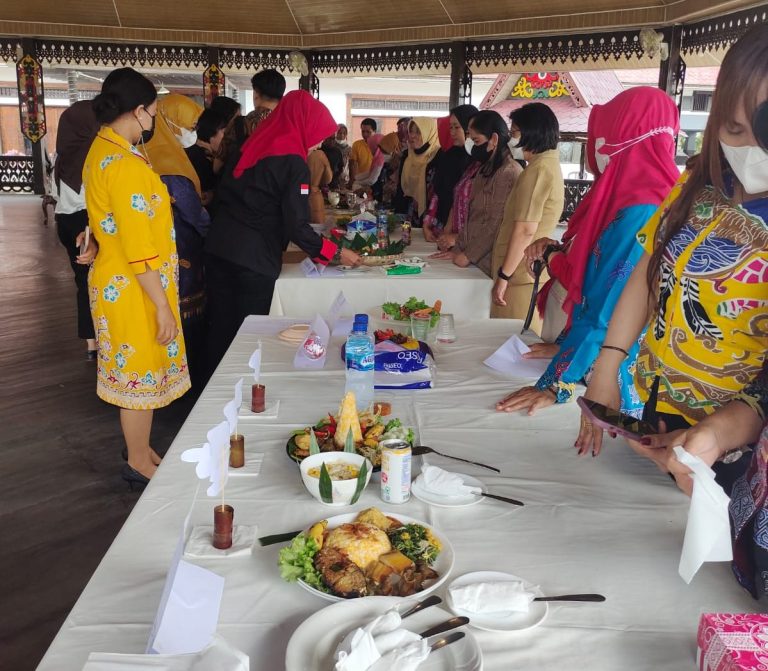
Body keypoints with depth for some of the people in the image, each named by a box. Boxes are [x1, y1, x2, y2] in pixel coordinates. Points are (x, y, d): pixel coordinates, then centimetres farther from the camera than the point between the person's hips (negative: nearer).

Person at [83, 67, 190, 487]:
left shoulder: (102, 149, 8)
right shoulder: (126, 166, -23)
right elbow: (139, 251, -24)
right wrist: (162, 306, -19)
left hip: (118, 282, 10)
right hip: (137, 290, -10)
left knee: (139, 374, 20)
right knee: (141, 375, 5)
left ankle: (140, 451, 35)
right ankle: (140, 464, 22)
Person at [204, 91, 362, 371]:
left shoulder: (252, 146, 11)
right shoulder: (293, 163, -12)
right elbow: (297, 226, -16)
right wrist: (337, 253, -7)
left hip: (219, 249, 7)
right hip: (254, 260, -7)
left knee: (221, 329, 14)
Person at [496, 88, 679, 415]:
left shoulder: (638, 215, -23)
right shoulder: (627, 200, 5)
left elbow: (606, 314, -24)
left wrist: (555, 385, -20)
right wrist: (564, 345, 8)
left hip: (617, 383, -8)